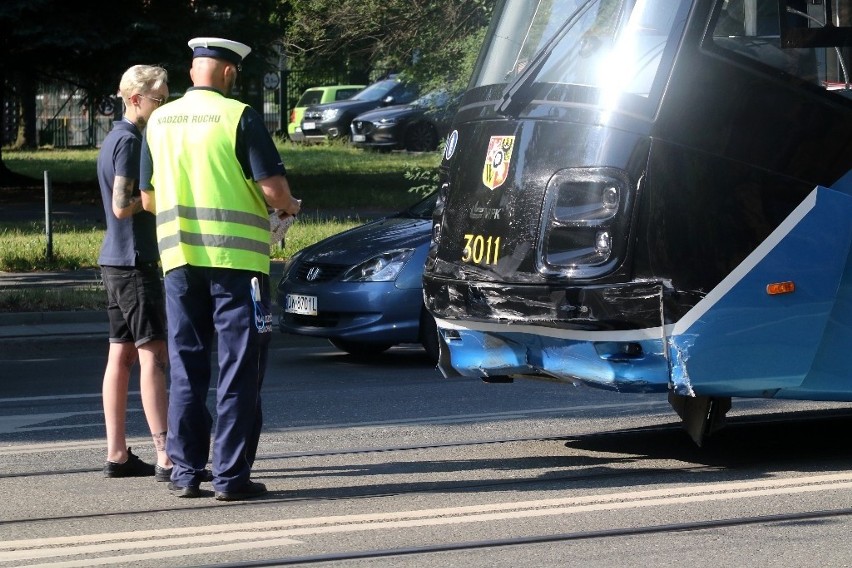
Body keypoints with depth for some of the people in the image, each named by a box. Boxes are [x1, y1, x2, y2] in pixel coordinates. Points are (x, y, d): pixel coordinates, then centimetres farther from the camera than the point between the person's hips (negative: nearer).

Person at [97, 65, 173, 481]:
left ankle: (117, 454, 11)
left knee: (121, 355, 9)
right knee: (153, 355, -10)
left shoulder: (114, 138, 16)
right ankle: (166, 457, -12)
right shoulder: (129, 140, -14)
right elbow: (123, 206, -19)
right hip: (134, 259, -10)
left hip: (116, 259, 10)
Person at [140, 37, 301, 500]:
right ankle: (231, 475, -1)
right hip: (235, 256, -5)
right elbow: (273, 187, -13)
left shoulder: (159, 121, 8)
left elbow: (149, 198, 15)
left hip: (179, 256, 5)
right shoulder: (238, 116, -8)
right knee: (239, 368, 1)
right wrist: (288, 206, 9)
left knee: (186, 367, 11)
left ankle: (185, 471, 11)